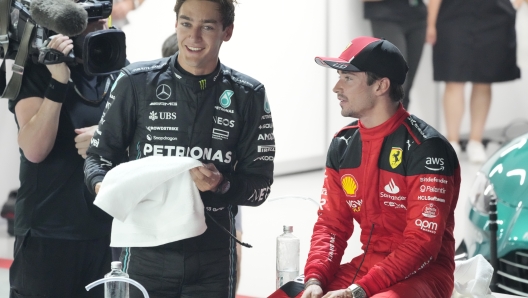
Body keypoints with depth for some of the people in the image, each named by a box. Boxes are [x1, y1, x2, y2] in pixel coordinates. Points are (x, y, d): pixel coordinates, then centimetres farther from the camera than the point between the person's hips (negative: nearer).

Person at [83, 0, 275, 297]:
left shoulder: (248, 95, 2)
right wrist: (103, 186, -17)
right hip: (146, 253, -1)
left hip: (212, 261, 1)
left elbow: (259, 185, 3)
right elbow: (99, 155, 5)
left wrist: (221, 185, -17)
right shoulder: (138, 82, -1)